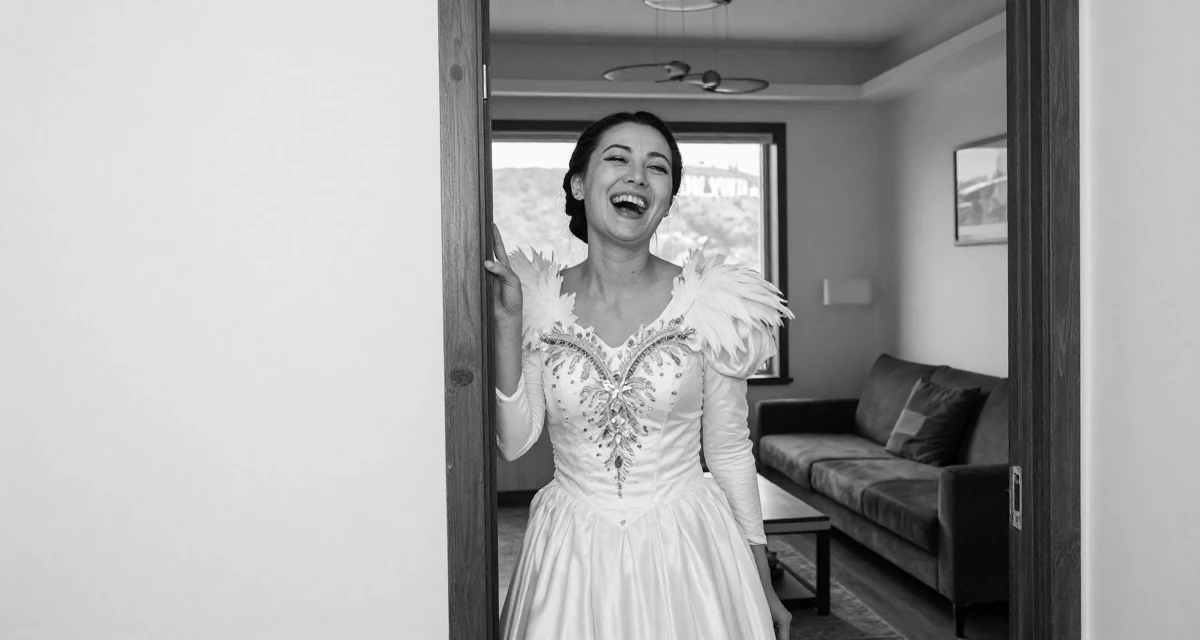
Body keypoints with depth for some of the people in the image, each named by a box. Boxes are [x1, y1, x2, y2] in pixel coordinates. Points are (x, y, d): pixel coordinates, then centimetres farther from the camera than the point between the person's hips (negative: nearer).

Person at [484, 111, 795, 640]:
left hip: (688, 547, 0)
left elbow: (730, 451, 0)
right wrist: (508, 320, -18)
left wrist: (763, 585, 4)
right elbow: (513, 442, -9)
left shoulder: (710, 302, -7)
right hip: (570, 554, 1)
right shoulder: (539, 302, -3)